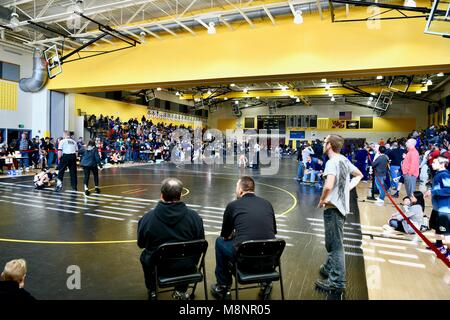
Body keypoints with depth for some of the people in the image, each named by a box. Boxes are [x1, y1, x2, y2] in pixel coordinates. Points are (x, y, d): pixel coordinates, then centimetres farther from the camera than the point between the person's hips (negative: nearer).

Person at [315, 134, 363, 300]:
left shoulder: (332, 162, -19)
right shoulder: (344, 160, 8)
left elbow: (328, 186, -32)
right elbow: (359, 175, 24)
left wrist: (322, 201, -15)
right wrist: (348, 188, 13)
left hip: (333, 207, -9)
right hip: (342, 205, 9)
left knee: (335, 244, -2)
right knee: (333, 241, 23)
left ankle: (337, 283, 7)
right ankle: (329, 268, 39)